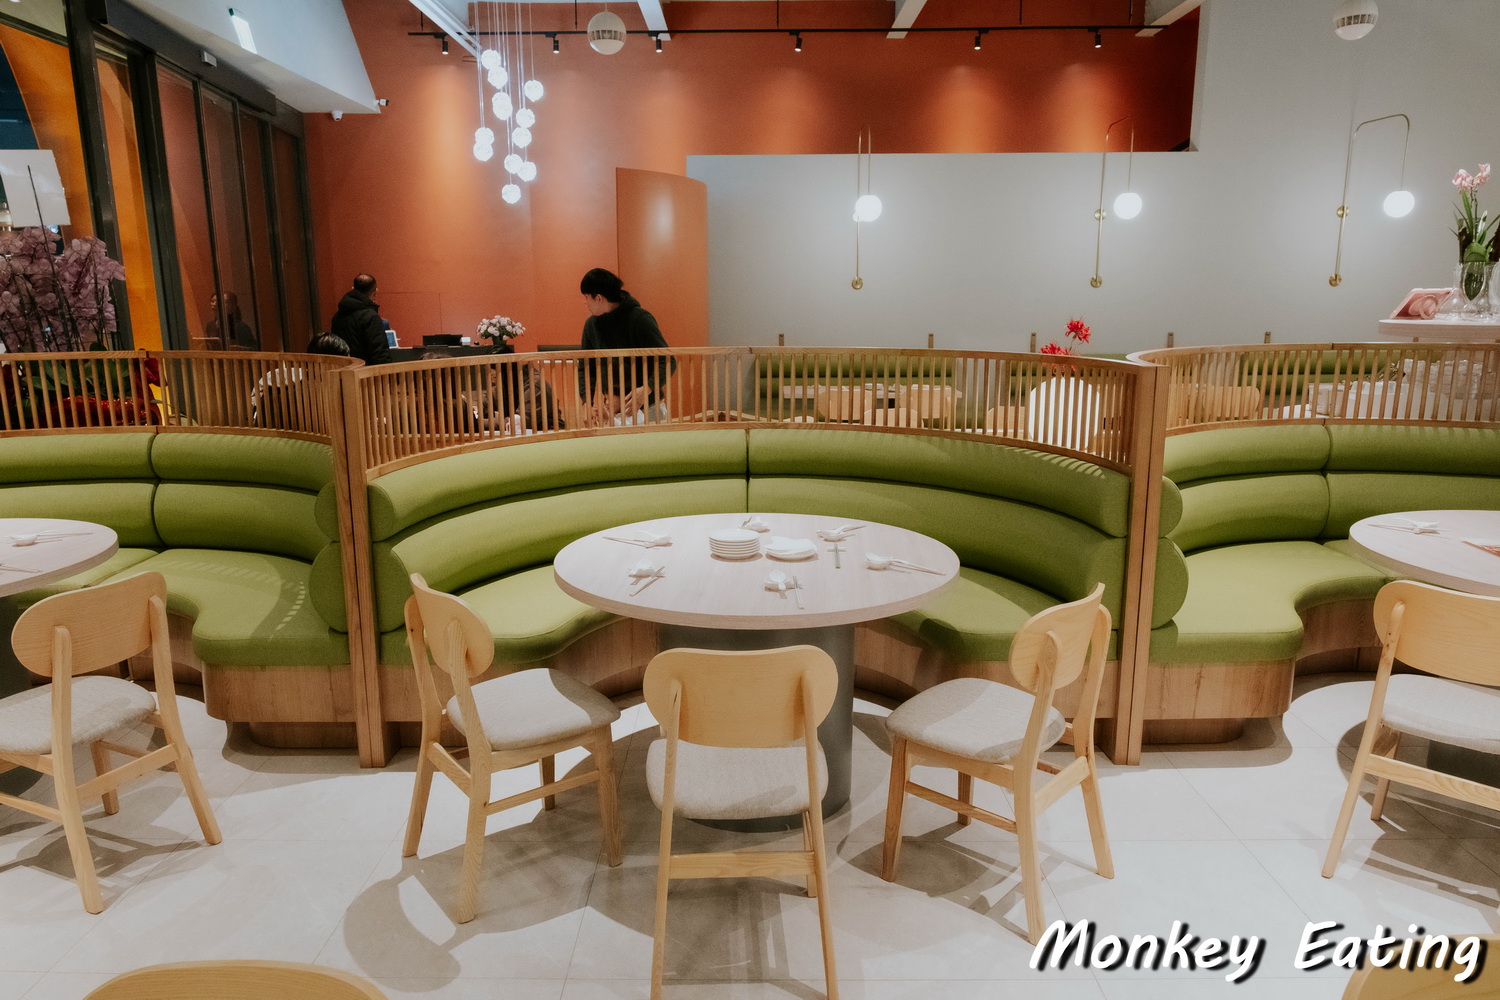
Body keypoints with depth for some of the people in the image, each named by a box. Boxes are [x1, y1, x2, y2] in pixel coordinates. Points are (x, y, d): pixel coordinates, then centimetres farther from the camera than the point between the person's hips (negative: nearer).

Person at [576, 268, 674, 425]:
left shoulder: (639, 319, -14)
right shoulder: (591, 325, 3)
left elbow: (668, 362, -16)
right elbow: (585, 369, 7)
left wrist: (647, 389, -33)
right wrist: (587, 402, -10)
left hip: (647, 408, -4)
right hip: (613, 407, 5)